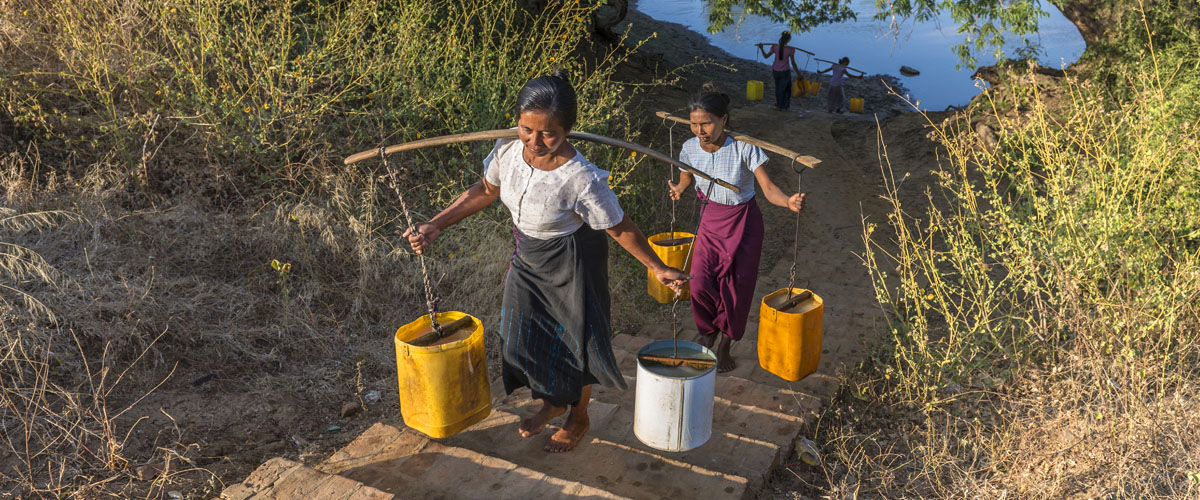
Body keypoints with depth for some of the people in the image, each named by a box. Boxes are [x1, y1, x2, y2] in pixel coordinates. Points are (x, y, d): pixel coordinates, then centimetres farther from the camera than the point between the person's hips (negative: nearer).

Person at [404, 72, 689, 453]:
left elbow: (620, 228, -21)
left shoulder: (582, 180, -37)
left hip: (570, 264, -6)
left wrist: (657, 268, -14)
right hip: (527, 258, 6)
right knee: (524, 335, 21)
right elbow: (486, 191, -1)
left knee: (574, 340, 15)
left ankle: (578, 418, 44)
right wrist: (434, 226, -3)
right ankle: (552, 403, 51)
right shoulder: (508, 151, -21)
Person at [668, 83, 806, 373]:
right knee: (700, 284, -10)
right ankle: (708, 335, 21)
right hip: (711, 220, 3)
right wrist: (678, 190, -16)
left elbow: (768, 189, -25)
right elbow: (686, 177, 8)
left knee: (736, 289, 3)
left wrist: (789, 202, -47)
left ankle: (725, 346, 29)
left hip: (743, 222, -2)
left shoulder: (744, 149, -24)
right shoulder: (690, 148, -12)